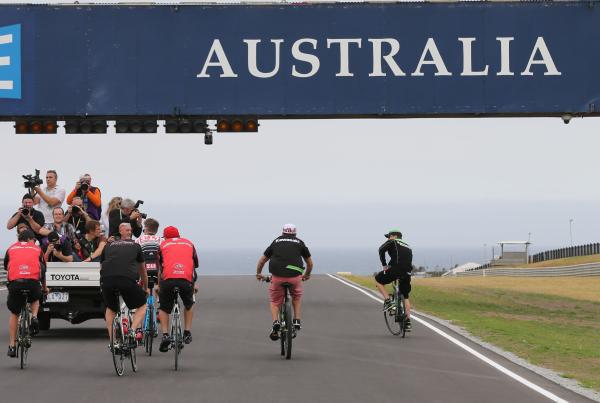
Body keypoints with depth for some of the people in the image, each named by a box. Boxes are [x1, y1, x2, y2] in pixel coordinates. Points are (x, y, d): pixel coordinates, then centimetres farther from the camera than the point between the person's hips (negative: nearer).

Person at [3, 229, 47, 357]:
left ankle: (12, 346, 14)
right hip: (33, 283, 0)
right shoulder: (37, 249, 21)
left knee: (14, 314, 18)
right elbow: (43, 270, 30)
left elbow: (6, 267, 34)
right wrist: (44, 287, 46)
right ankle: (34, 317, 5)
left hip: (15, 283, 0)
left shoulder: (11, 248, 22)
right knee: (35, 300, 35)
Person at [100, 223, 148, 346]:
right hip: (128, 279, -2)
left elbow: (101, 267, 36)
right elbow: (142, 270, 36)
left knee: (110, 309, 26)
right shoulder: (135, 246, 25)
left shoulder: (108, 246, 28)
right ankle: (134, 330, -5)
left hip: (107, 280, 2)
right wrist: (145, 288, 51)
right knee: (142, 305, 19)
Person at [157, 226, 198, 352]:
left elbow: (159, 267, 28)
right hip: (186, 279, 1)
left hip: (168, 279, -1)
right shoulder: (189, 243, 28)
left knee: (164, 308, 18)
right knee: (189, 305, 29)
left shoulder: (163, 244, 23)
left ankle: (165, 334, 1)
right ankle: (187, 332, 22)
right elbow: (195, 265, 36)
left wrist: (158, 285, 41)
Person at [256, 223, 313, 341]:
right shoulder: (299, 243, 18)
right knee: (297, 297, 29)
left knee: (275, 301, 19)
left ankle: (275, 322, -4)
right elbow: (310, 263, 28)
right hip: (295, 276, 0)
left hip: (277, 277, 0)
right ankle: (297, 321, 17)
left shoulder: (276, 242, 19)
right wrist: (307, 275, 47)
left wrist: (258, 274, 42)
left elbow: (261, 261, 25)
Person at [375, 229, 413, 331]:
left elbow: (381, 249, -5)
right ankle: (408, 322, 13)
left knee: (378, 279, 17)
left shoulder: (392, 242, 11)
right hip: (407, 273, 6)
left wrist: (384, 264, 0)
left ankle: (387, 300, 3)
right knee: (405, 297, 17)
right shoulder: (408, 247, 30)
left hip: (396, 269, -6)